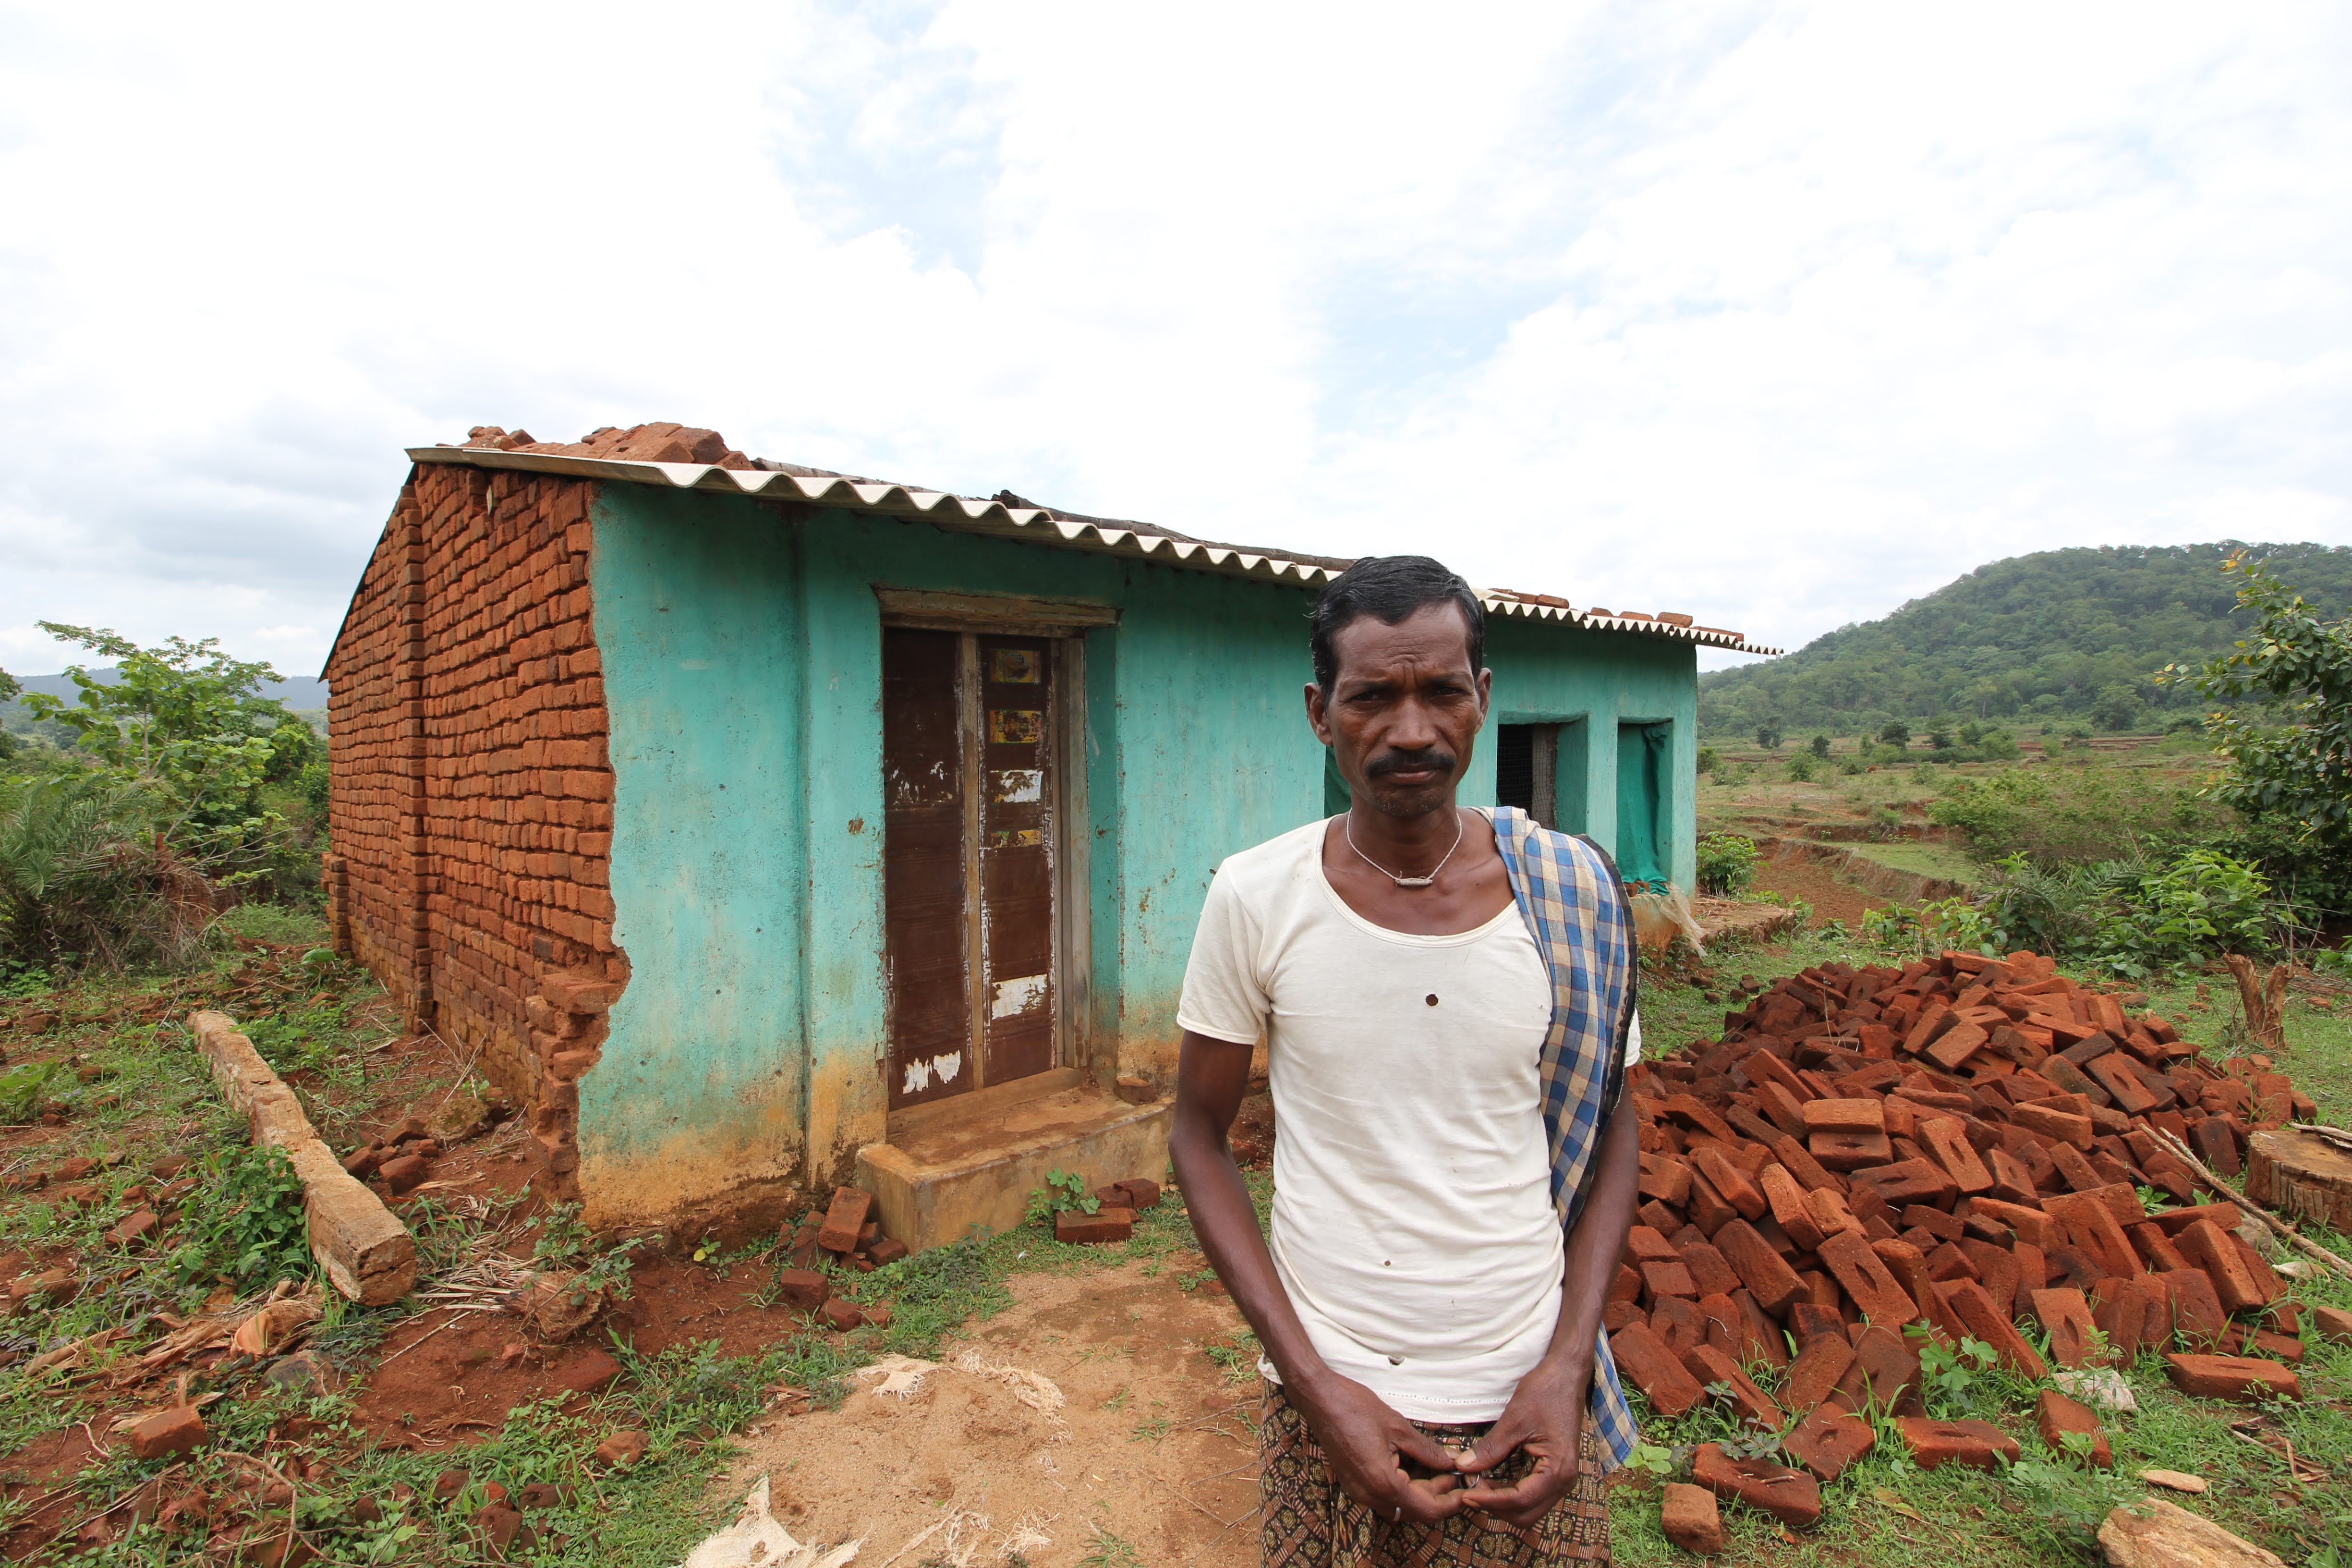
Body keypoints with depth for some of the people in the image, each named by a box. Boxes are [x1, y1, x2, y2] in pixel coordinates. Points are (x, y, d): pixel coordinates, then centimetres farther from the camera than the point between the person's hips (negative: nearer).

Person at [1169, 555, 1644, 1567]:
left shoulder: (1573, 894, -10)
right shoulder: (1256, 898, -14)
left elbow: (1611, 1126, 3)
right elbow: (1199, 1138, -5)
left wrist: (1567, 1363, -6)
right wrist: (1315, 1383, -10)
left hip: (1526, 1404, 1)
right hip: (1329, 1399, -1)